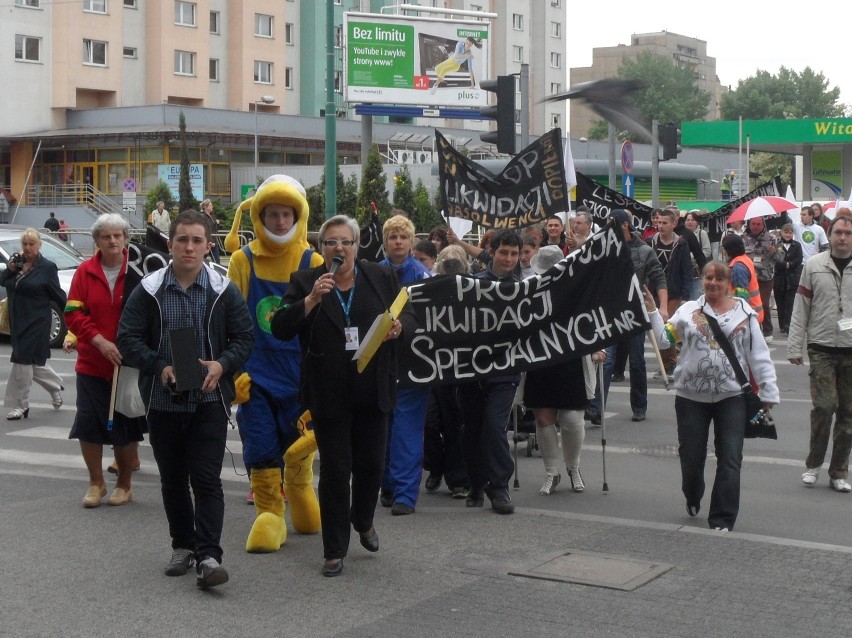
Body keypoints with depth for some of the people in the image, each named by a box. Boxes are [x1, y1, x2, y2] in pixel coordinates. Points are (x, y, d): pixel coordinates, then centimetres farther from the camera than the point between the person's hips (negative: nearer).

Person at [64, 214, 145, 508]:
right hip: (92, 363, 2)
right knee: (88, 423, 3)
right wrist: (99, 340, -16)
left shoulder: (137, 272, -6)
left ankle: (124, 484, 22)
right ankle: (96, 483, 20)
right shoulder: (85, 272, 0)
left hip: (130, 364, -2)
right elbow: (73, 313, -3)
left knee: (127, 427, 6)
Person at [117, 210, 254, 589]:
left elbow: (244, 338, 4)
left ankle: (208, 555, -7)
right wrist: (160, 367, -16)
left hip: (210, 399, -2)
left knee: (207, 479, -6)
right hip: (163, 399, 2)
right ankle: (183, 545, 27)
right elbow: (127, 339, -1)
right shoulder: (149, 291, 0)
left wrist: (222, 365, -15)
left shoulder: (224, 291, 0)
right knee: (172, 479, 13)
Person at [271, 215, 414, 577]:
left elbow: (410, 319, 8)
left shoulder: (383, 278, 6)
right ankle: (334, 551, 11)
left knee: (372, 464, 11)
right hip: (330, 394, -2)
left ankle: (363, 521, 41)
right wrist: (312, 300, -22)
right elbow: (280, 329, -9)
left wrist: (399, 327, -15)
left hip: (373, 392, 2)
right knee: (335, 469, 0)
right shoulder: (304, 282, -1)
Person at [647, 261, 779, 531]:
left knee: (730, 460, -3)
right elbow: (664, 339, 0)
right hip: (691, 397, 1)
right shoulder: (688, 311, 6)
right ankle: (693, 498, 38)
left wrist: (768, 393, 2)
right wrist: (652, 311, -8)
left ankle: (722, 519, 4)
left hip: (731, 397, -1)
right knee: (691, 456, 8)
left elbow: (759, 356, 4)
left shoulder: (744, 314, 3)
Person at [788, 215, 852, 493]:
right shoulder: (814, 266, 3)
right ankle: (813, 464, 9)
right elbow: (800, 309, 4)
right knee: (824, 406, -10)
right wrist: (795, 347, 0)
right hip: (821, 348, -1)